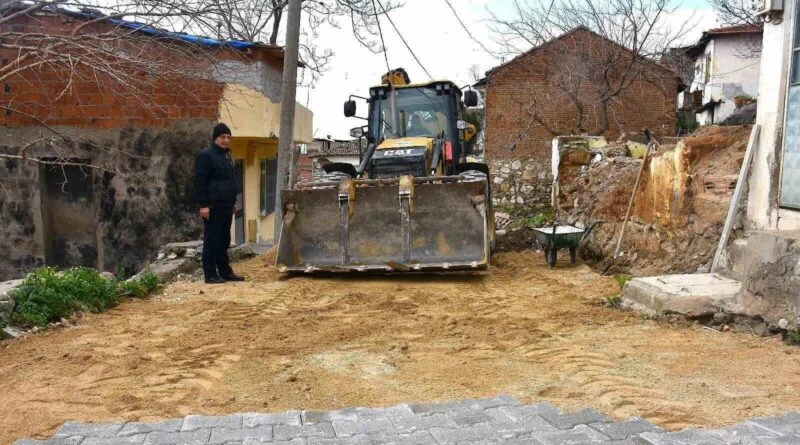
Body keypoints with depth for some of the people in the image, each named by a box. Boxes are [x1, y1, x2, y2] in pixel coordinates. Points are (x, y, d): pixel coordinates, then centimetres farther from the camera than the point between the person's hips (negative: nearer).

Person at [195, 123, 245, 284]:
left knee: (224, 240, 12)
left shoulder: (227, 156, 19)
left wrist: (233, 201, 22)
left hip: (226, 205, 9)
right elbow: (200, 182, -14)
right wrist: (203, 204, -19)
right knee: (212, 240, -5)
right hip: (213, 205, -9)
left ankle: (225, 271, 18)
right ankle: (210, 274, -1)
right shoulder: (206, 155, -8)